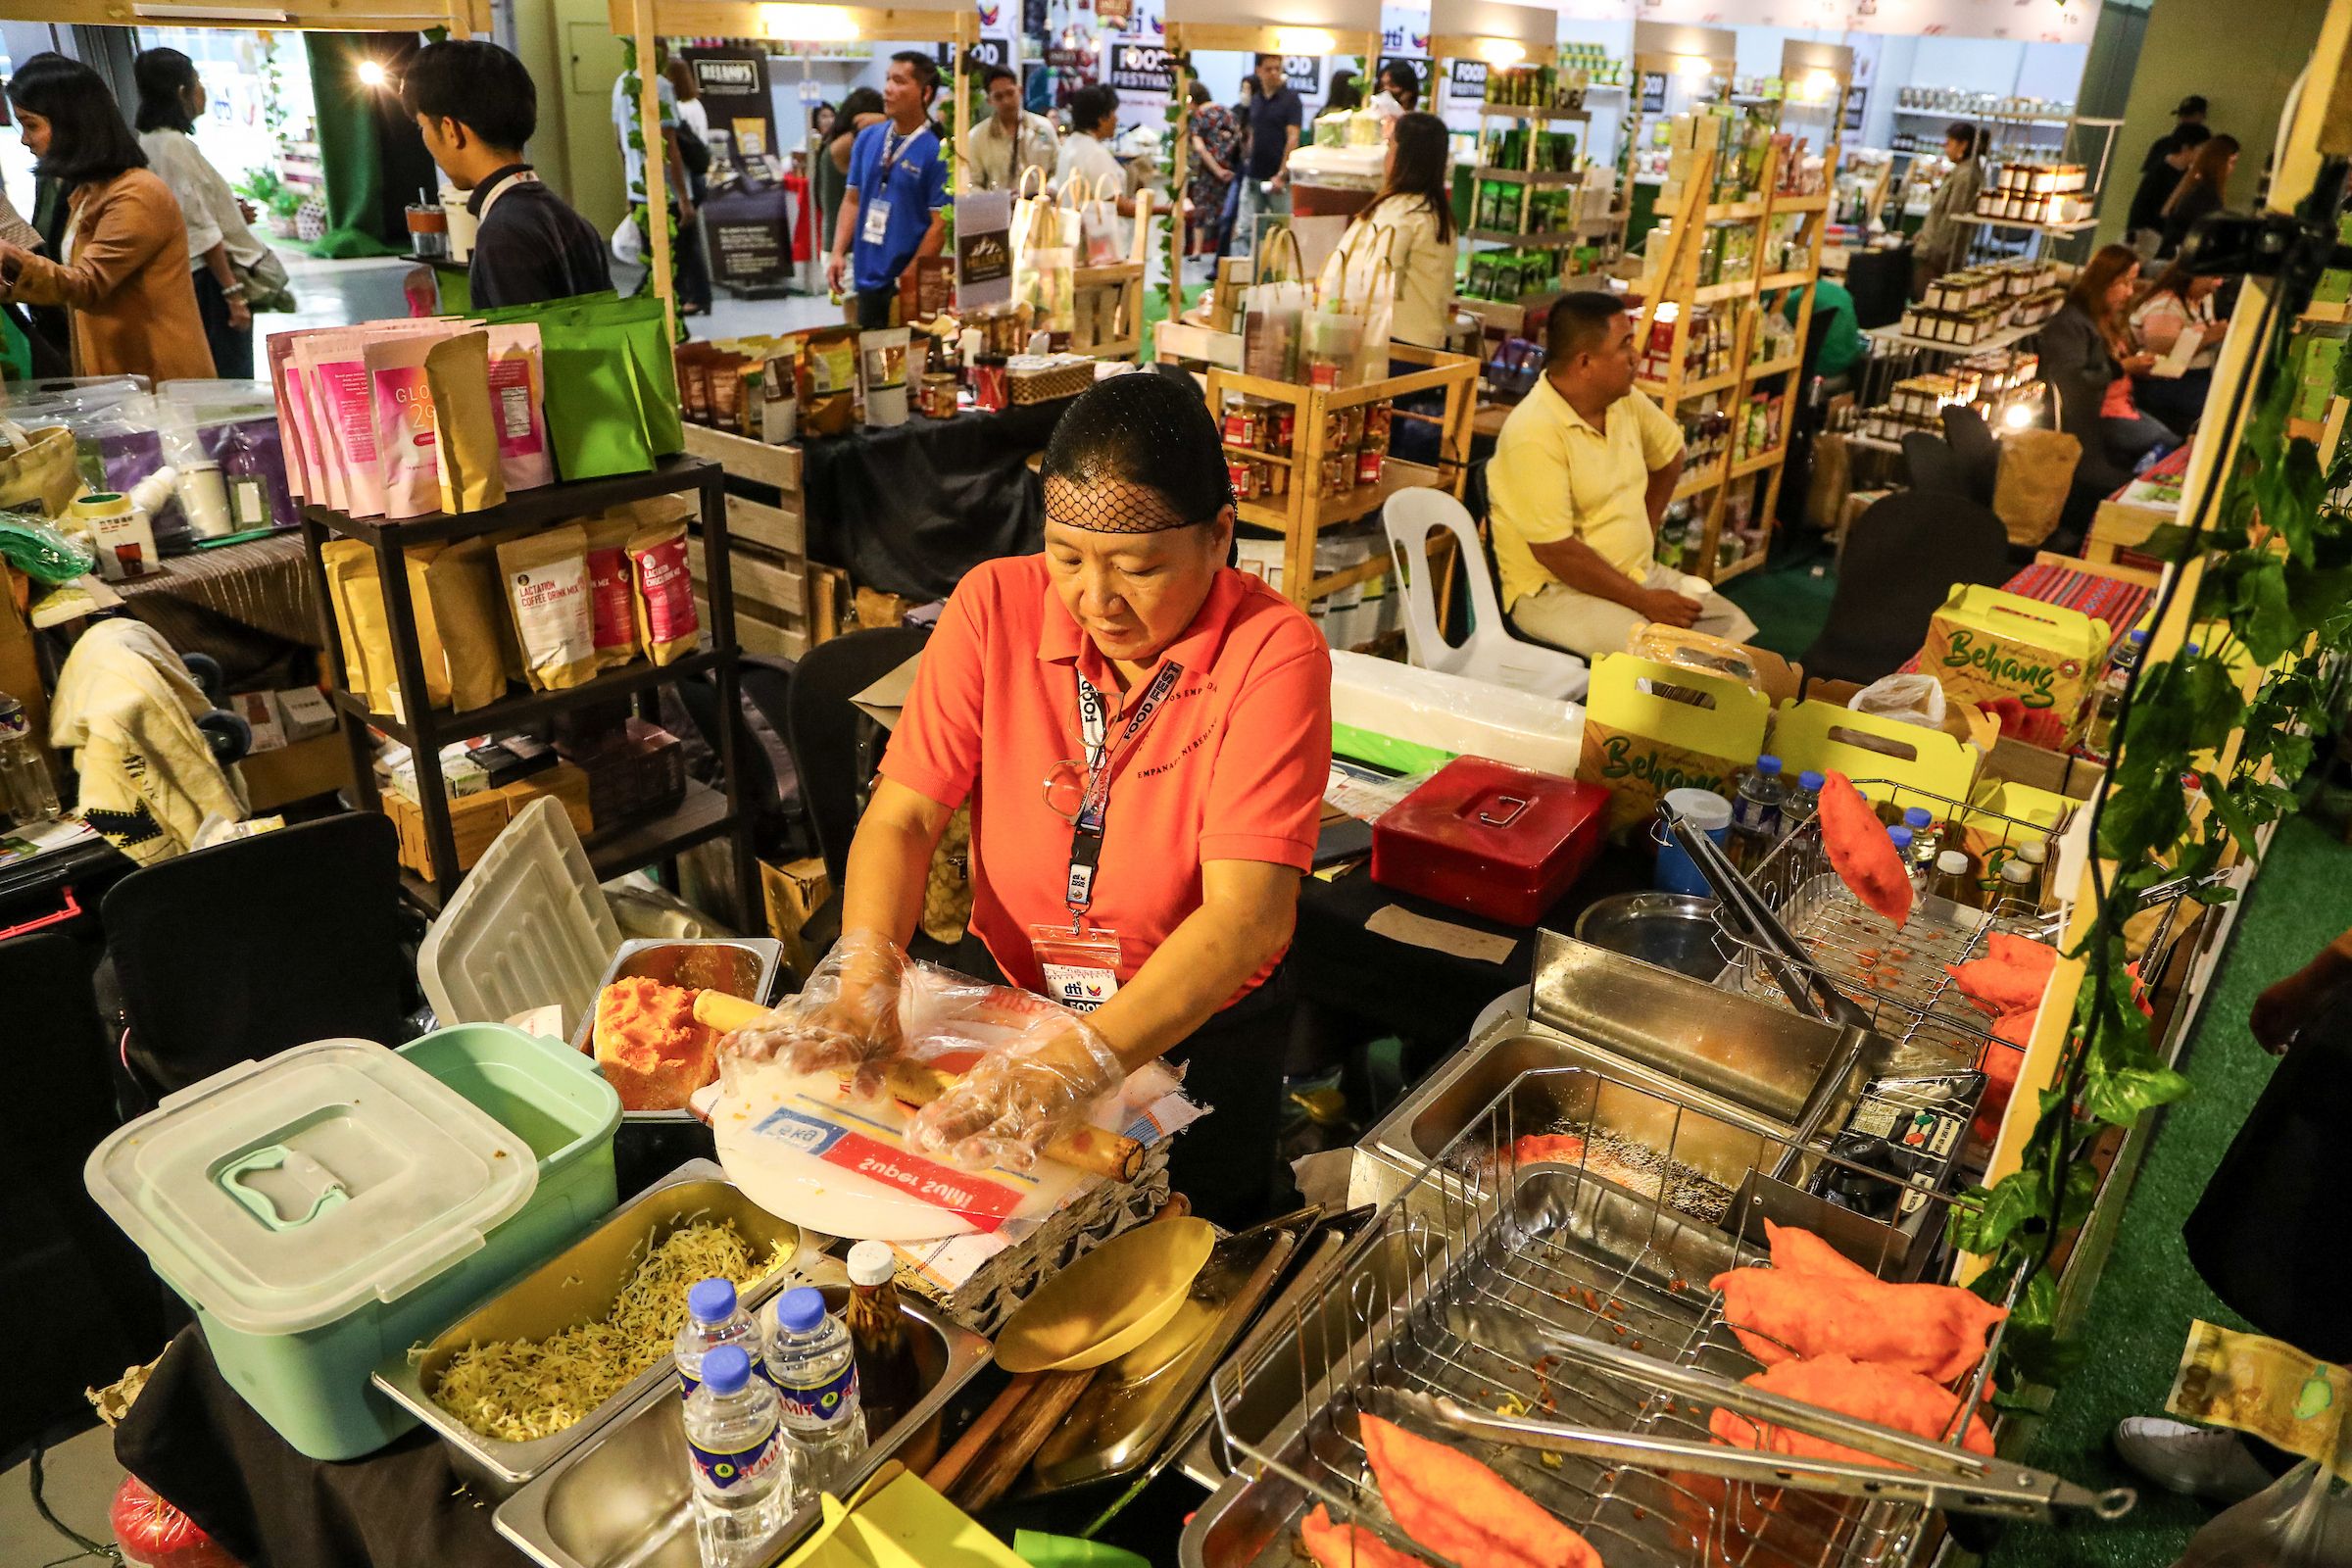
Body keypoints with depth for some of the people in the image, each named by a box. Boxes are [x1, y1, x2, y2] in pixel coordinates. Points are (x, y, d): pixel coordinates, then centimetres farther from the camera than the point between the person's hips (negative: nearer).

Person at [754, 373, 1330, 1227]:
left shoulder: (1272, 653, -21)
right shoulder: (997, 604, -9)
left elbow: (1247, 915, -30)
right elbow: (904, 815, -11)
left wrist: (1079, 1060, -42)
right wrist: (866, 986, -29)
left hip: (1193, 1029, -2)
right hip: (1002, 989, 3)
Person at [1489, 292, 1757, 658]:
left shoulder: (1625, 401, 3)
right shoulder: (1534, 432, -22)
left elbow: (1669, 454, 26)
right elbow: (1555, 551, -24)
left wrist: (1646, 529, 16)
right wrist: (1644, 601, -18)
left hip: (1638, 572, 8)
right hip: (1555, 590, -8)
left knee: (1738, 630, -3)